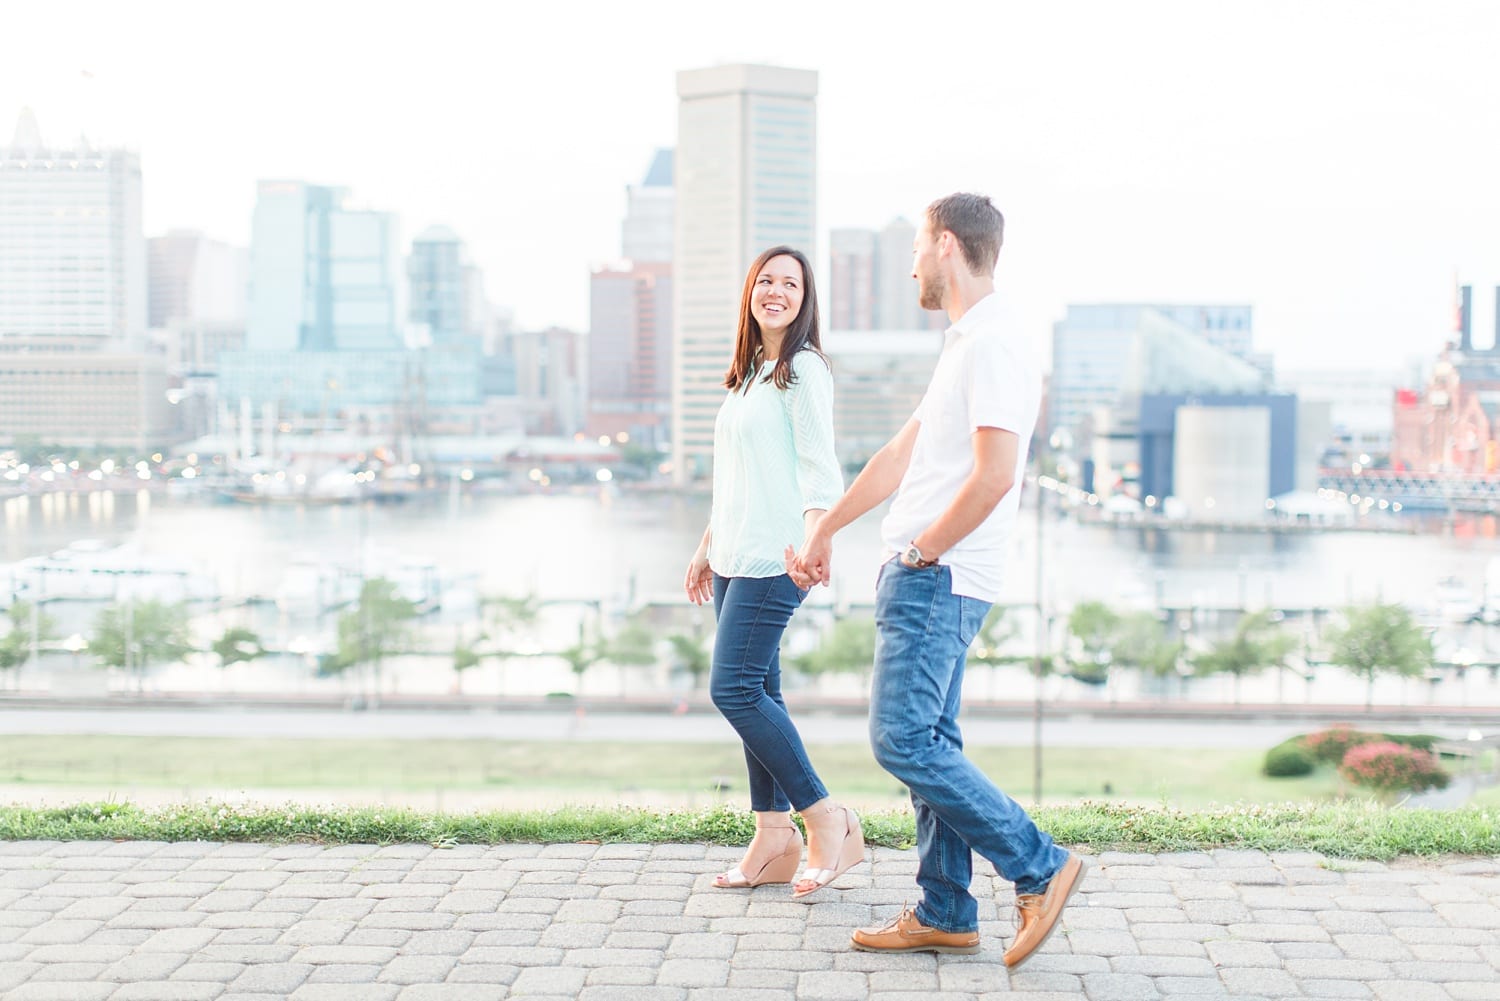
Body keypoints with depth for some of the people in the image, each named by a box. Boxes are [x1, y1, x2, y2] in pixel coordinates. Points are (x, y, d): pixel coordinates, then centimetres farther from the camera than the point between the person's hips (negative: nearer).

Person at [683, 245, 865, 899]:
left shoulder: (803, 370, -6)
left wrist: (813, 536, -29)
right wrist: (707, 546, 25)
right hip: (735, 557, 9)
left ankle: (826, 819, -4)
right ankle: (774, 838, 11)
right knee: (756, 694, 7)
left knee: (734, 689, -13)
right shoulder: (748, 375, 20)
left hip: (773, 557, -9)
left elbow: (820, 466, -14)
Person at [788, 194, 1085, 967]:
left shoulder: (994, 349, -15)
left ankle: (1039, 867, -1)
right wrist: (824, 534, 27)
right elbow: (900, 457, 24)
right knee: (930, 743, 11)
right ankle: (944, 915, 17)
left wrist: (921, 552, -14)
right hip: (925, 578, 10)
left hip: (938, 580, -10)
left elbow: (995, 475, -24)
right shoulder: (963, 346, 18)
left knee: (904, 742, -11)